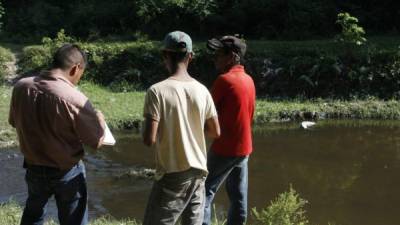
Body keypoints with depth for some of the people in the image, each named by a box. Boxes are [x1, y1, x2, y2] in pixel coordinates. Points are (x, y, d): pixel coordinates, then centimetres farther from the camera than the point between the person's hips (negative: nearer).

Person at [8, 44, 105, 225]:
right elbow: (96, 141, -18)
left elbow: (14, 122, 6)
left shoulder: (21, 87, -12)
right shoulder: (74, 98, -27)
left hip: (33, 167, 5)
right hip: (66, 172, -5)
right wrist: (99, 119, 2)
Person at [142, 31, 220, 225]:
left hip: (172, 174, -5)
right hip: (198, 172, 5)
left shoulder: (157, 91, -14)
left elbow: (149, 139, -16)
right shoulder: (202, 90, 0)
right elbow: (215, 132, 9)